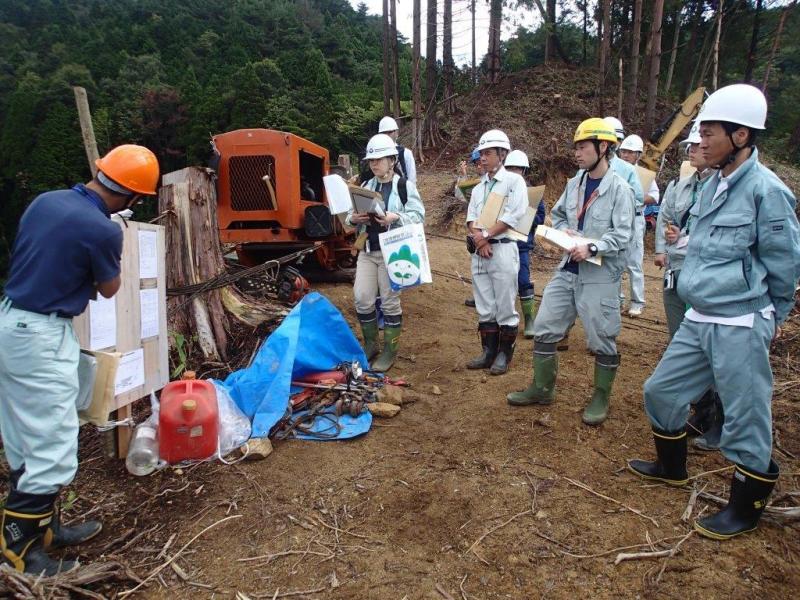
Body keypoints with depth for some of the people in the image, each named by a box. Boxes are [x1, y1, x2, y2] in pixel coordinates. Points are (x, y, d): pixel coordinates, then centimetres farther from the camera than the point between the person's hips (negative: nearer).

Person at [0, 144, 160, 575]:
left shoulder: (45, 200, 4)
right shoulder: (102, 229, -19)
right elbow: (109, 290, -2)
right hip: (42, 338, -9)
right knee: (54, 451, 1)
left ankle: (42, 526, 33)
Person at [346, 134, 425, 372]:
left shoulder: (405, 186, -3)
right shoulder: (366, 186, 12)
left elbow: (418, 215, -10)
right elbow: (350, 214, 13)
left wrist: (396, 218, -26)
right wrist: (353, 219, -10)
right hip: (367, 250, 5)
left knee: (390, 300, 2)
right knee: (362, 298, 3)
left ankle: (390, 351, 16)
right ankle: (370, 345, 22)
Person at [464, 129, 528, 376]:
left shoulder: (514, 181, -1)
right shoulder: (478, 188, 18)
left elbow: (513, 216, -12)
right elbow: (471, 219, 10)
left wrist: (486, 235, -11)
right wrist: (478, 237, -9)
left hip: (503, 249, -6)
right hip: (479, 251, 6)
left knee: (505, 307, 0)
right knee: (484, 307, 10)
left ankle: (505, 353, 11)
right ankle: (488, 351, 19)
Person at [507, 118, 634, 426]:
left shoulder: (619, 188, -10)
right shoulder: (574, 183, 9)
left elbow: (621, 234, -15)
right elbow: (557, 214, 20)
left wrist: (591, 247, -26)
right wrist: (564, 230, 1)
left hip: (600, 276, -6)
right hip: (567, 271, 7)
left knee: (602, 339, 5)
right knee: (544, 327, 9)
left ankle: (601, 398, 25)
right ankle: (542, 388, 25)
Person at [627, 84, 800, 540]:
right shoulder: (714, 185, 8)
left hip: (740, 328, -8)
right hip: (699, 320, 8)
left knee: (746, 419, 5)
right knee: (661, 391, 17)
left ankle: (746, 510, 26)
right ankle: (672, 467, 40)